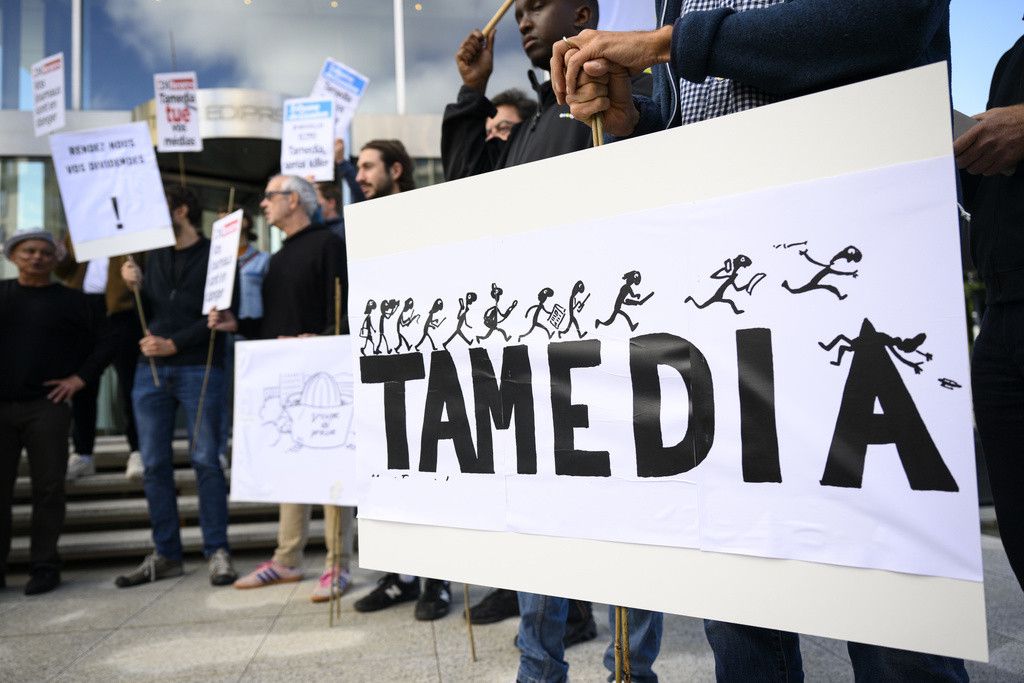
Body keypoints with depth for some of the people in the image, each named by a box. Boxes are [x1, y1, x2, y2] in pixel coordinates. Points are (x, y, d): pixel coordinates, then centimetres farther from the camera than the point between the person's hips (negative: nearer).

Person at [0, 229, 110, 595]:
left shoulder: (71, 300, 6)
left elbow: (103, 342, 5)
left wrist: (80, 378, -3)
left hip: (47, 407, -2)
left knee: (48, 487, 0)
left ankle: (44, 566, 10)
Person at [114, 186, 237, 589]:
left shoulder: (214, 255, 1)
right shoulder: (154, 257, 18)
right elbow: (146, 316, 17)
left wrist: (173, 344, -14)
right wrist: (134, 288, 0)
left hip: (199, 369, -5)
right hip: (151, 370, 6)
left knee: (205, 461, -4)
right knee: (154, 465, 5)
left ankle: (217, 552, 3)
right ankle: (165, 555, 14)